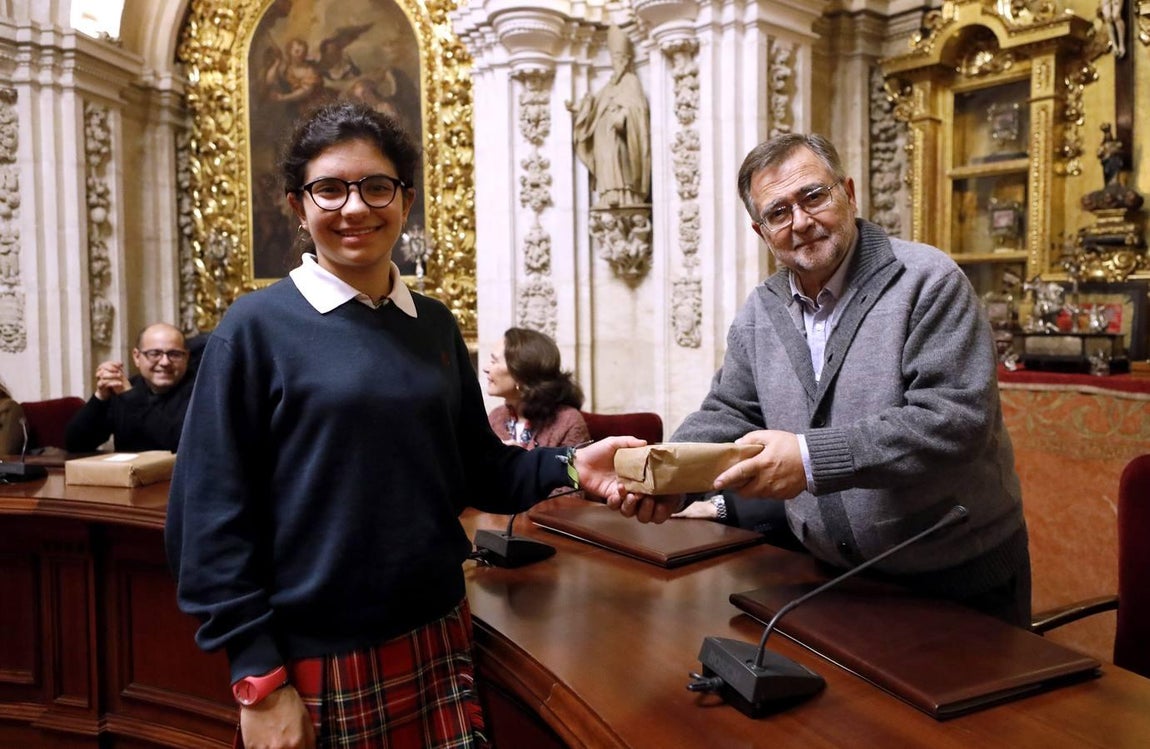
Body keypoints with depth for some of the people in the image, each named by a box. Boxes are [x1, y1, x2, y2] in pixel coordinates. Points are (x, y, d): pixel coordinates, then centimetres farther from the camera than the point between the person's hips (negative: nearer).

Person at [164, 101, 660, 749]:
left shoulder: (435, 325, 5)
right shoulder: (257, 328, -8)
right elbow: (213, 517, -9)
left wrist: (568, 467, -7)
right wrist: (259, 680, -11)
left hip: (438, 639, 4)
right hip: (314, 662, -4)